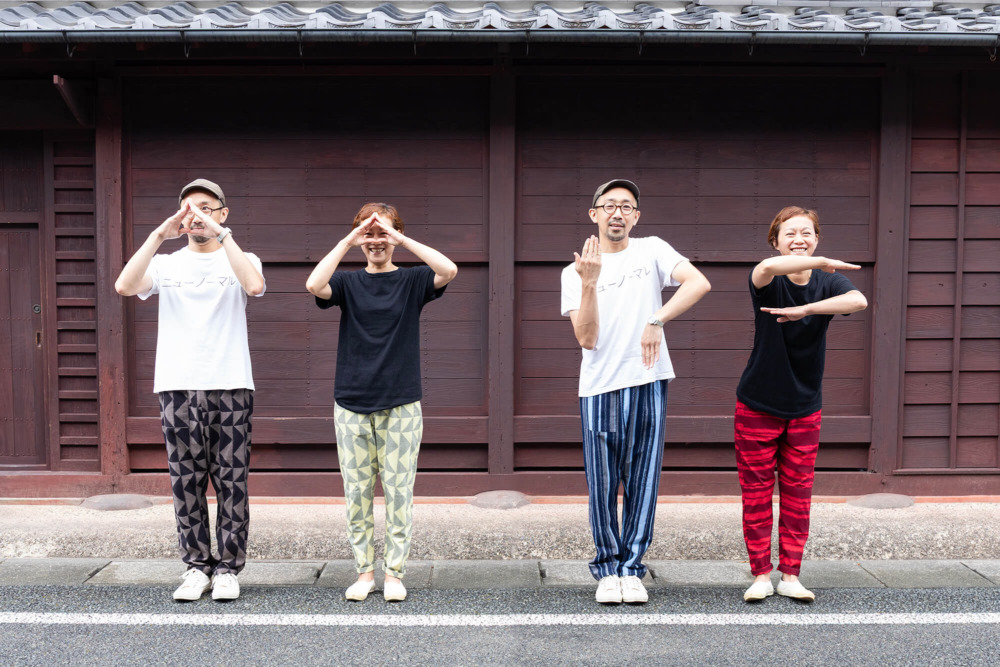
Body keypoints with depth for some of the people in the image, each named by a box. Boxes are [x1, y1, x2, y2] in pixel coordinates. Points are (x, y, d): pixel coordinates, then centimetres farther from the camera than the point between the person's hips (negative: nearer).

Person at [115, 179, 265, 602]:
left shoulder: (239, 260, 7)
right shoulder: (166, 264, 13)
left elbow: (254, 285, -18)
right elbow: (125, 286, -8)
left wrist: (221, 234, -18)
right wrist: (159, 234, -13)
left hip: (231, 386, -2)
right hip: (177, 388, 2)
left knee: (231, 480, 0)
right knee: (186, 481, 4)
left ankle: (228, 568, 10)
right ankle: (197, 566, 15)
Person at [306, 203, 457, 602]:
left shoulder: (412, 281, 4)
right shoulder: (348, 283, 7)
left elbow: (448, 271, -16)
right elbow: (314, 285, -14)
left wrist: (401, 238, -14)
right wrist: (348, 241, -13)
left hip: (401, 405, -1)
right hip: (352, 404, 1)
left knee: (398, 491, 1)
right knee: (357, 493, 5)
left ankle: (394, 573, 12)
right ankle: (364, 571, 17)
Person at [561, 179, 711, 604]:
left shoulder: (651, 251, 8)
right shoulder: (575, 272, 7)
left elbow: (699, 283, -10)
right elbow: (587, 338, -4)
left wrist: (656, 322, -18)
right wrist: (589, 283, -15)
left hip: (648, 382, 0)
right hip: (599, 387, 0)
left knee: (642, 482, 4)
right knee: (603, 485, 3)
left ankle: (631, 568, 15)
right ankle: (608, 570, 18)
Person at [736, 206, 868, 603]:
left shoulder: (828, 282, -3)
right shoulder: (767, 281, -9)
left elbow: (859, 301, -26)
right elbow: (767, 267, -36)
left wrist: (804, 309, -32)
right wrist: (821, 262, -33)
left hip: (804, 408, 2)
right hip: (757, 406, -2)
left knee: (797, 493, 6)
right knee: (756, 492, 3)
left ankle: (790, 576, 17)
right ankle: (761, 575, 15)